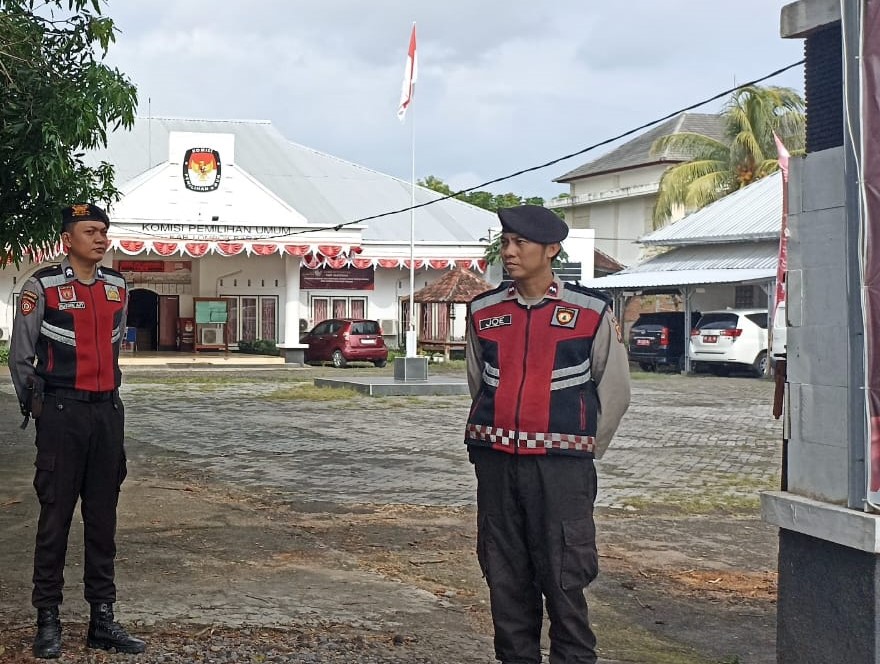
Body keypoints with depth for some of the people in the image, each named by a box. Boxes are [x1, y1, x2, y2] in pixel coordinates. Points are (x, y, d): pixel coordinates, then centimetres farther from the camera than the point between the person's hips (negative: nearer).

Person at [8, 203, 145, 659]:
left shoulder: (117, 287, 10)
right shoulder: (42, 287, -5)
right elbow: (20, 356, 0)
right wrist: (36, 406, 1)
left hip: (108, 412, 5)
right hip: (62, 415, -5)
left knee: (103, 517, 8)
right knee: (55, 516, -1)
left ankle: (102, 618, 15)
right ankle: (48, 620, 7)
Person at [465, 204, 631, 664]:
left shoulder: (590, 312, -3)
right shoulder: (483, 312, 7)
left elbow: (614, 389, 5)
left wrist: (583, 449, 6)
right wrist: (495, 437, 14)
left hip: (560, 466, -4)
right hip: (496, 462, 4)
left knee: (564, 575, -4)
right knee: (504, 574, 8)